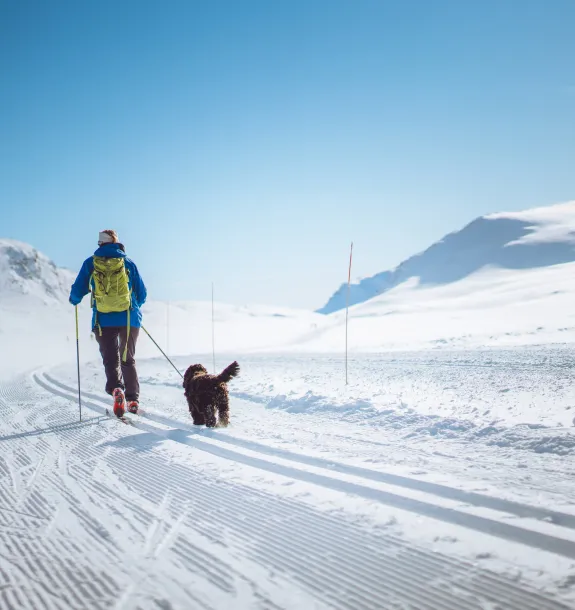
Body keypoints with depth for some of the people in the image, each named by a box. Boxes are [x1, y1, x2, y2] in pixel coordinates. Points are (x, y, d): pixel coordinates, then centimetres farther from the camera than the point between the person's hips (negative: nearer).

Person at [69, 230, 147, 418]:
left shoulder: (90, 263, 3)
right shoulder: (128, 263, 5)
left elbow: (77, 291, 7)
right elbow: (142, 294, 9)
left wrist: (74, 300, 31)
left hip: (104, 321, -1)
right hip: (130, 319, 1)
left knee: (111, 359, 5)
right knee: (128, 360, 16)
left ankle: (116, 389, -23)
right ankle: (133, 399, 11)